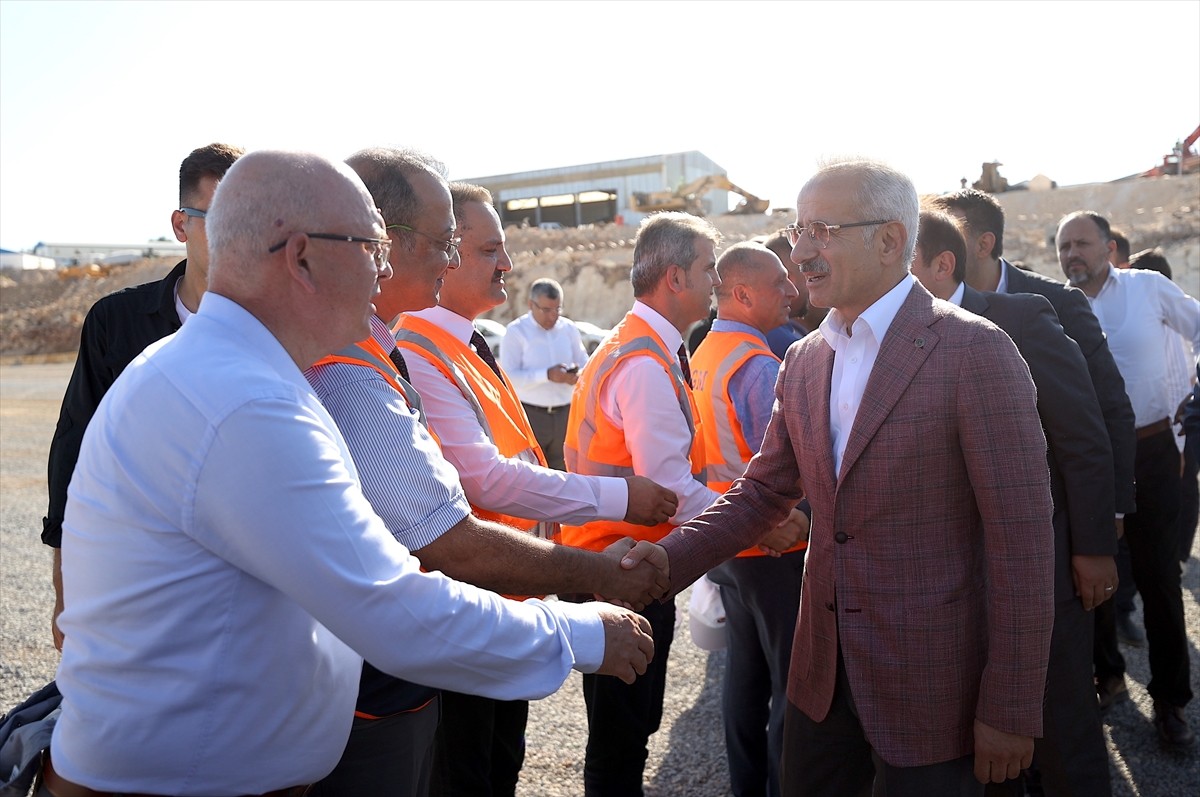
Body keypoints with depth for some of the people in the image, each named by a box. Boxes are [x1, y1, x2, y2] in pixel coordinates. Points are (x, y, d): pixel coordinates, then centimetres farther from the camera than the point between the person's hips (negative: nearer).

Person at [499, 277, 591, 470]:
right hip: (529, 414, -4)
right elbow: (508, 376, -14)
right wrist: (547, 375, -26)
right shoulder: (516, 331, -6)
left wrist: (578, 374, -12)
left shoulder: (569, 328, 8)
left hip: (565, 413, 4)